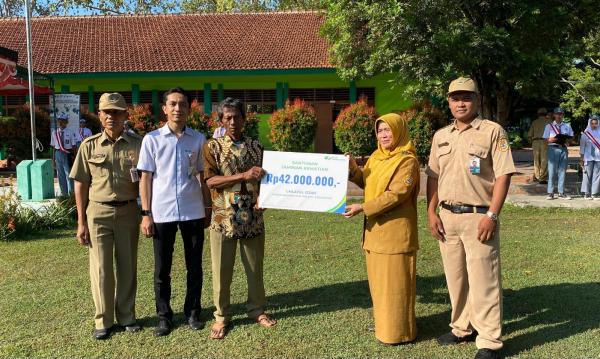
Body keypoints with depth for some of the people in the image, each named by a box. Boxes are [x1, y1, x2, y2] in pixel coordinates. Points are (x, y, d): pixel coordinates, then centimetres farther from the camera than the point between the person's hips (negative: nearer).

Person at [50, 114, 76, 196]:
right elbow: (53, 147, 9)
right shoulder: (54, 133, 6)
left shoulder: (70, 133, -6)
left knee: (68, 174, 0)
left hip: (68, 154, -4)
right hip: (58, 154, 4)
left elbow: (74, 146, -6)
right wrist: (53, 159, 7)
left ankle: (71, 192, 11)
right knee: (60, 174, 11)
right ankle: (63, 192, 22)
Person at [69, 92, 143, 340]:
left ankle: (126, 315, 25)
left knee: (127, 266, 10)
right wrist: (81, 222, 1)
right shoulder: (89, 146, 1)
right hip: (98, 212, 0)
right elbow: (81, 185, 3)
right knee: (100, 268, 5)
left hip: (128, 211, 0)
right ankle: (103, 321, 19)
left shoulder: (137, 145, 0)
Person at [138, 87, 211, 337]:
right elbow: (146, 178, 1)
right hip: (162, 212, -1)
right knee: (162, 269, 8)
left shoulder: (198, 139, 4)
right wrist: (146, 214, -3)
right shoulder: (152, 139, 0)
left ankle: (193, 312, 26)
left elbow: (202, 176, 9)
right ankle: (164, 316, 22)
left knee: (194, 266, 10)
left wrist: (208, 208, 8)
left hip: (193, 212, 1)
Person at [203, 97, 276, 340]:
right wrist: (243, 176, -21)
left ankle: (257, 310, 29)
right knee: (222, 269, 6)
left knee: (255, 267, 12)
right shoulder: (213, 147, -1)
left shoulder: (256, 146, 8)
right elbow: (210, 181, -12)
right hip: (224, 218, -2)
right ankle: (222, 316, 21)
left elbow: (264, 178, 12)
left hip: (252, 218, 3)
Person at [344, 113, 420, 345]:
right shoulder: (376, 157, 12)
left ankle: (398, 332, 11)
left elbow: (395, 195, -20)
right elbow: (367, 184, 20)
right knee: (379, 280, 17)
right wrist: (354, 170, 1)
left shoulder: (407, 160, -12)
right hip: (375, 229, 8)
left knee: (395, 282, -1)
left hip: (395, 231, -8)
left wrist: (362, 208, -22)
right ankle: (383, 323, 31)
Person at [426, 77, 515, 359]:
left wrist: (492, 215, -16)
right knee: (455, 277, 14)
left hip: (478, 216, -5)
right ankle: (462, 328, 31)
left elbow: (503, 175, -9)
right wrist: (431, 213, 5)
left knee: (483, 280, -2)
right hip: (447, 216, 6)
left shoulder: (492, 131, -4)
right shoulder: (440, 136, 12)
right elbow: (433, 177, 14)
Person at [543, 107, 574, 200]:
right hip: (553, 148, -3)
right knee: (552, 171, -5)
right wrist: (553, 139, -18)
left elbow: (571, 138, 14)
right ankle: (550, 193, 0)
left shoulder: (567, 126, 15)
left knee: (562, 171, 5)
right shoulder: (549, 126, 7)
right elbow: (547, 139, 2)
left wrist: (567, 141, -8)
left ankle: (561, 193, 11)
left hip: (563, 149, 3)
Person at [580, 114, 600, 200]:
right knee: (588, 175, -2)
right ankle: (587, 193, 4)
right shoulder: (586, 133, 3)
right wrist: (582, 158, 1)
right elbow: (582, 146, 5)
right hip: (588, 157, -1)